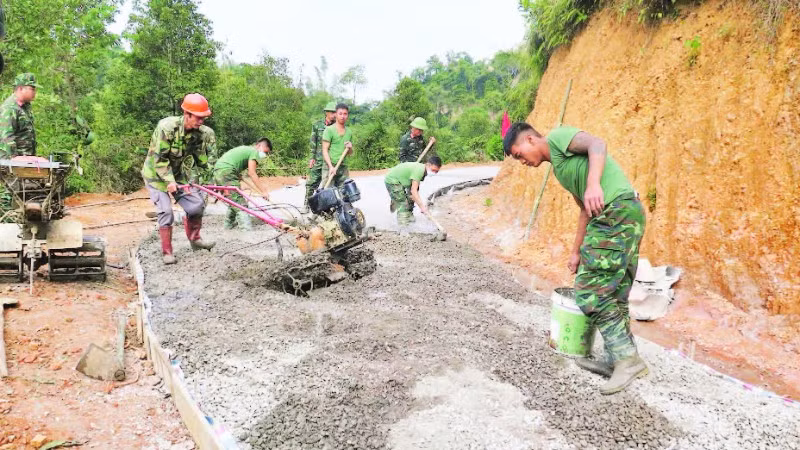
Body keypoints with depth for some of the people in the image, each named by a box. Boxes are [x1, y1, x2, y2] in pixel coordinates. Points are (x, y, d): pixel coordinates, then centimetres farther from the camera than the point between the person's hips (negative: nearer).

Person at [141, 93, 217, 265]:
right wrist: (169, 180, -31)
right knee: (166, 211, -13)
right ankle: (167, 252, 1)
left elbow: (200, 157, 2)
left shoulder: (198, 132, -11)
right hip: (156, 174, -6)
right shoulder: (166, 127, -30)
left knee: (197, 203, -3)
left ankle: (195, 239, 19)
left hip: (178, 173, 6)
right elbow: (158, 158, -27)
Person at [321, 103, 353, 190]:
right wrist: (331, 166, -19)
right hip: (330, 166, -5)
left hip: (343, 167, 6)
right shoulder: (329, 130, -2)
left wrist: (350, 148, 0)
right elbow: (325, 150, -8)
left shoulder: (349, 132, 15)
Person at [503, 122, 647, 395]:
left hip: (617, 209, -10)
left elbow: (597, 144, -18)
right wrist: (576, 252, 27)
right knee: (614, 292, 11)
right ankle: (618, 360, 17)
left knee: (591, 289, -9)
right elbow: (585, 209, 27)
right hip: (627, 215, 10)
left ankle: (627, 358, -4)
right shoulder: (559, 167, 27)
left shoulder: (558, 136, 2)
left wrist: (594, 183, -34)